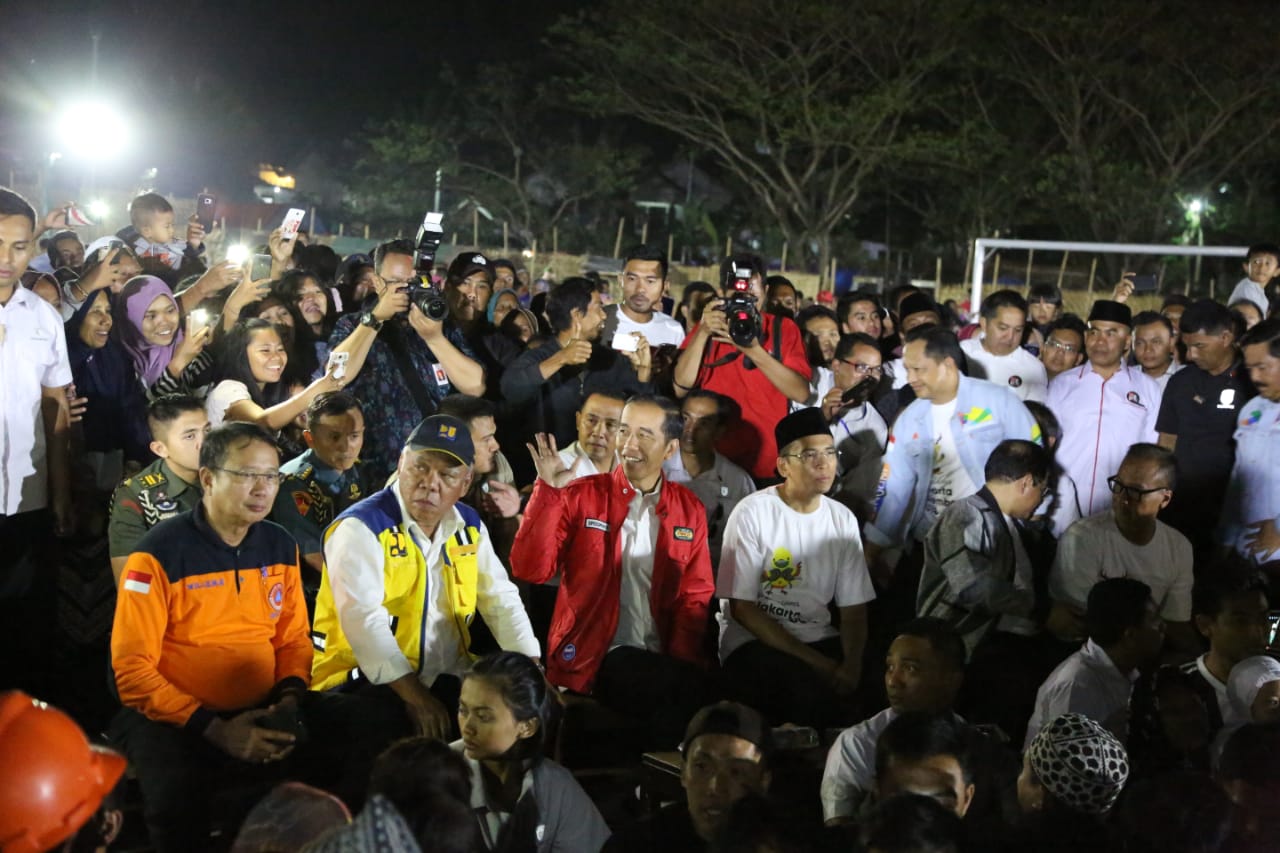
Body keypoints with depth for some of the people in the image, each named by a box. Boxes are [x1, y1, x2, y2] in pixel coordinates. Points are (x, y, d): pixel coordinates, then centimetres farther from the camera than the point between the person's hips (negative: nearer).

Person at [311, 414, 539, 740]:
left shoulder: (469, 526, 9)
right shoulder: (361, 527, -12)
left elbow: (501, 601, 10)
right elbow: (364, 621, -22)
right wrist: (415, 696, -29)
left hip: (448, 680, 7)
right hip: (370, 684, -6)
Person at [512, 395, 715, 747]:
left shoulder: (689, 509, 12)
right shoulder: (581, 496, 2)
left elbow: (695, 595, 10)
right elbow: (530, 570, -8)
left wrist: (681, 661, -7)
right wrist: (548, 491, -15)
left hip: (663, 661, 3)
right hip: (593, 658, -3)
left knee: (693, 688, -29)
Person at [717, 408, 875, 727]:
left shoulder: (843, 519, 6)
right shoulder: (752, 513, -8)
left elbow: (854, 610, 4)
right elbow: (741, 607, -11)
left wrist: (852, 663, -18)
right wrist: (814, 661, -17)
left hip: (819, 639, 5)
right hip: (753, 642, -4)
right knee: (810, 689, -34)